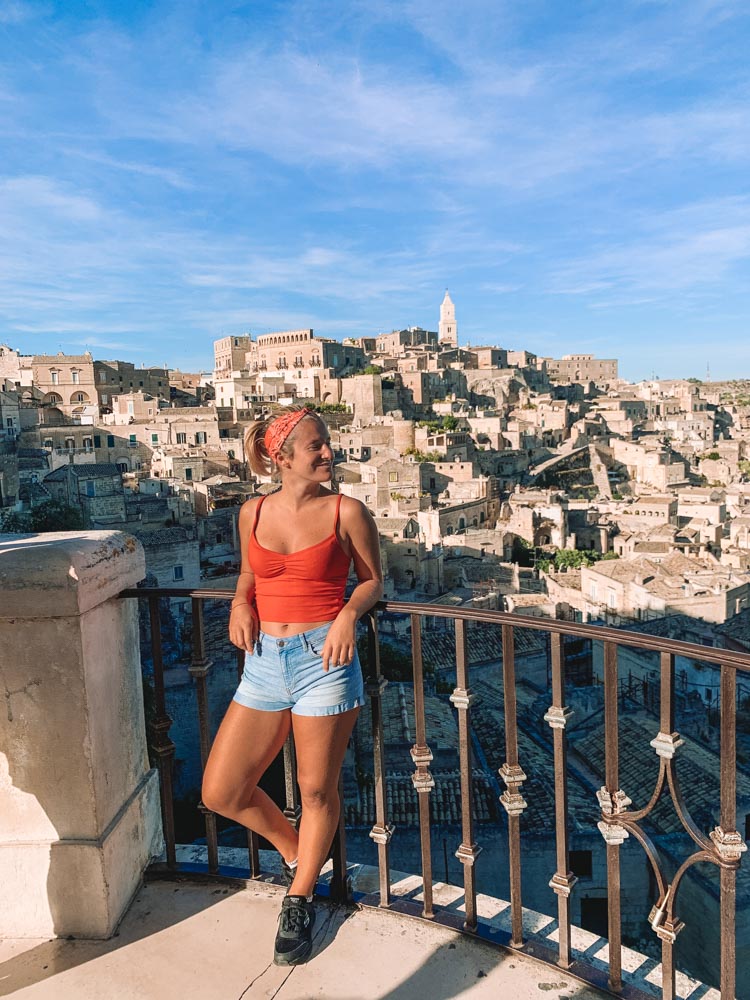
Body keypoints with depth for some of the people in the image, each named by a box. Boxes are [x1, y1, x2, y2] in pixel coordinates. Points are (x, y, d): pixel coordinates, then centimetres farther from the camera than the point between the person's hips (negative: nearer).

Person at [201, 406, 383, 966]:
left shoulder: (346, 512, -4)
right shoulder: (253, 514, 5)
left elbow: (373, 580, 4)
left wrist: (349, 613, -15)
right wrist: (241, 604, -2)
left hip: (323, 658, -4)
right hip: (265, 663, 4)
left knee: (317, 791, 9)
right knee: (221, 793, 7)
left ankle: (300, 902, 38)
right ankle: (294, 850, 37)